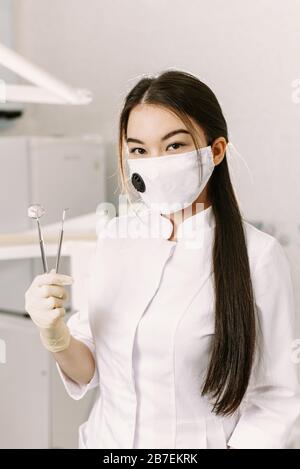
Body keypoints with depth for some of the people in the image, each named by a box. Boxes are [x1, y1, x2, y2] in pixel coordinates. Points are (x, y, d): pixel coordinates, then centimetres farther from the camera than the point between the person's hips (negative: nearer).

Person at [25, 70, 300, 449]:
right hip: (107, 437, 4)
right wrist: (56, 336, -19)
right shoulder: (114, 235, -8)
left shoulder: (257, 255, -21)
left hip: (200, 442, -3)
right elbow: (90, 371, -1)